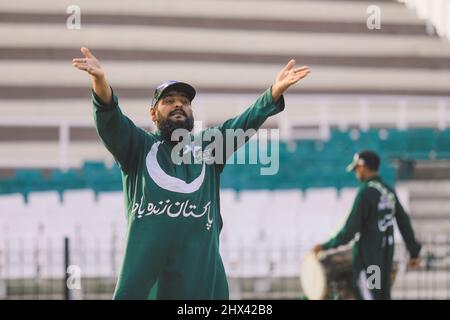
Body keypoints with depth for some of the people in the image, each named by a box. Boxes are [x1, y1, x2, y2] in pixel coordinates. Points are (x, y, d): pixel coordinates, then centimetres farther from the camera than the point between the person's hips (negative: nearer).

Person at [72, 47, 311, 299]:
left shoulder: (209, 145, 21)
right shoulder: (138, 146, 14)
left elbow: (245, 123, 7)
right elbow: (109, 119, -4)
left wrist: (275, 92, -11)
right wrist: (100, 81, -25)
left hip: (201, 265, 2)